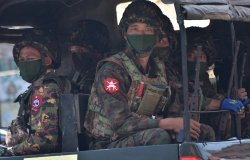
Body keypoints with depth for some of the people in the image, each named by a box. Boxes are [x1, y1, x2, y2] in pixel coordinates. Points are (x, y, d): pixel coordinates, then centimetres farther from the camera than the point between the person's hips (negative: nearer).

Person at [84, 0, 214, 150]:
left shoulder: (159, 68, 11)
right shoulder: (112, 69, -12)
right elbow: (120, 122, -22)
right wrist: (169, 123, -22)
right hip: (109, 147, -6)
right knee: (159, 136, -33)